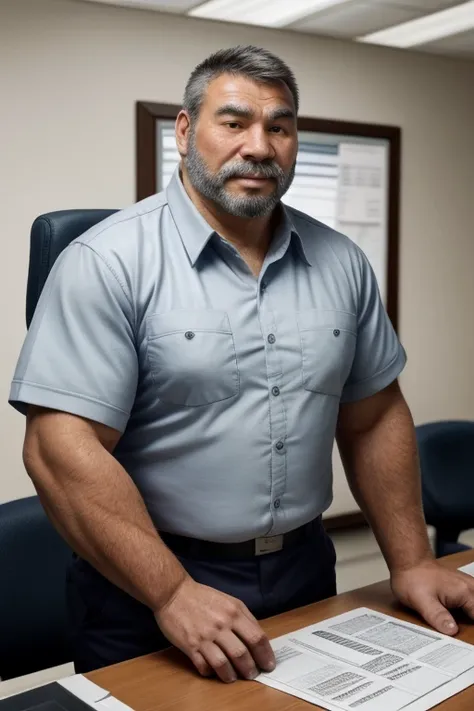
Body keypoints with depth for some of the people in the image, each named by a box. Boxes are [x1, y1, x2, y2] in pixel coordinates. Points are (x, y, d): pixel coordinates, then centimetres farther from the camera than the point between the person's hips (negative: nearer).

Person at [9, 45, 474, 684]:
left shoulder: (340, 264, 2)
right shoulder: (107, 263, -15)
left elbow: (375, 418, 9)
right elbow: (62, 448, -21)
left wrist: (410, 561, 3)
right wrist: (173, 594, -23)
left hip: (307, 574, 5)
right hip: (146, 591, -5)